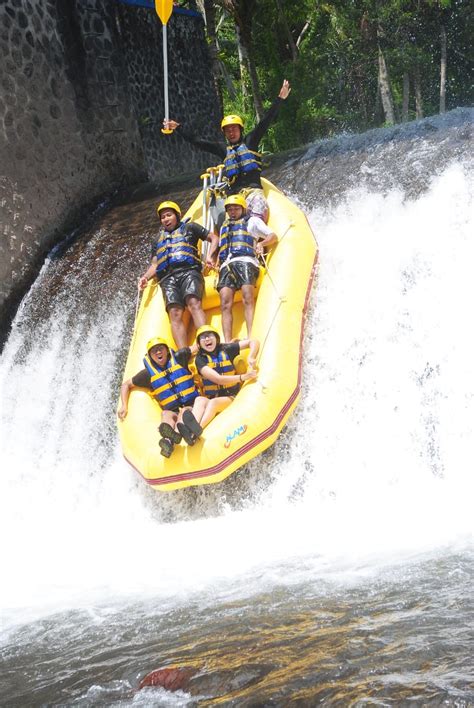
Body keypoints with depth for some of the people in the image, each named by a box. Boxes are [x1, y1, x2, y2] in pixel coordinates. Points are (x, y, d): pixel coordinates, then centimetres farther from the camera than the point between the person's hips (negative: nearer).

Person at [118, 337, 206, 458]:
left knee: (185, 412, -34)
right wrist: (124, 406, 7)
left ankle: (170, 439, -66)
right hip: (172, 411, 0)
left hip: (191, 405, 0)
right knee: (166, 414, -34)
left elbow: (198, 346, 19)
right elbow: (126, 385, 19)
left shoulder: (178, 358, 6)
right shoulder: (149, 373, 6)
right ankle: (169, 441, -68)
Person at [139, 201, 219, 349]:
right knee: (175, 314, -22)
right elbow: (154, 265, 31)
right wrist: (146, 277, 9)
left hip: (188, 271, -2)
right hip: (167, 277, 3)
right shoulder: (159, 238, 36)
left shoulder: (189, 227, 25)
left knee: (194, 304, -31)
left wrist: (209, 256, 1)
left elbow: (214, 238, 19)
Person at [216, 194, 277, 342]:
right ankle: (227, 343, -25)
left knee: (248, 299, -24)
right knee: (225, 304, -16)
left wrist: (261, 243, -6)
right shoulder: (224, 226, 37)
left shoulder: (252, 221, 23)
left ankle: (251, 338, -34)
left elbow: (273, 236, 14)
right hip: (226, 265, 4)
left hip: (245, 261, -4)